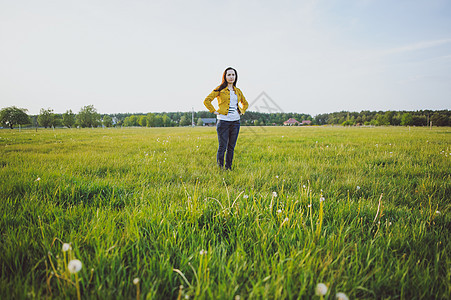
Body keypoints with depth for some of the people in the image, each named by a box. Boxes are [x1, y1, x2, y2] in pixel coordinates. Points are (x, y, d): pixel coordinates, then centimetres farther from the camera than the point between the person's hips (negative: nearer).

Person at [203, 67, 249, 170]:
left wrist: (242, 111, 15)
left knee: (231, 147, 8)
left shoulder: (238, 91, 15)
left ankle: (228, 168, 18)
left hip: (236, 122, 5)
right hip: (224, 121, -5)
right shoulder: (220, 89, 0)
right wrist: (214, 111, -8)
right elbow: (207, 101, -5)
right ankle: (220, 168, 4)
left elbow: (245, 103, 30)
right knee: (222, 147, -5)